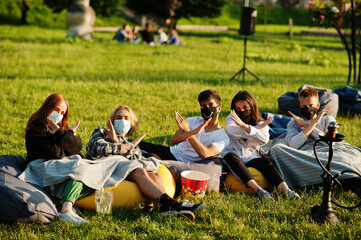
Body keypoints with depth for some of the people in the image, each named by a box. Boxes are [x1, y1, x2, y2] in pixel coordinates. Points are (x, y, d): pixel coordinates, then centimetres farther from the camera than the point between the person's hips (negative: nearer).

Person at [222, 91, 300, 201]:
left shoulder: (260, 123, 11)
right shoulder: (231, 119, 12)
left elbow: (264, 139, -13)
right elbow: (233, 132, -14)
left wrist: (244, 126, -24)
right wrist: (258, 128, -12)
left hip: (251, 157, 2)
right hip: (234, 154, -2)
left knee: (266, 162, -29)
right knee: (230, 156, -36)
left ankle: (285, 190, -49)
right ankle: (257, 189, -52)